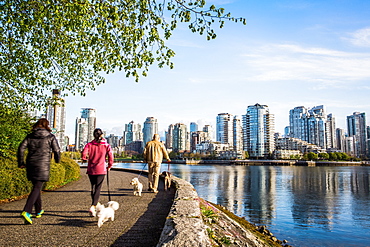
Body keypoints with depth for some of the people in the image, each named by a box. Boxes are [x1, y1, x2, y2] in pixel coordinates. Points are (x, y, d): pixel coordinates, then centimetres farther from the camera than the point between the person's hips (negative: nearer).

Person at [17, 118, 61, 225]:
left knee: (36, 187, 18)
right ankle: (26, 211, -21)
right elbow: (57, 150, -2)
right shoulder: (50, 137, -1)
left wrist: (21, 163, 6)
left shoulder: (30, 136, 8)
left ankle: (38, 211, 29)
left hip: (31, 165, 4)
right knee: (37, 188, -5)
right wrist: (57, 160, 17)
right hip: (43, 166, -4)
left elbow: (21, 148, 0)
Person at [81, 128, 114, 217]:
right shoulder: (106, 145, -1)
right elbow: (111, 156, -10)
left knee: (93, 188, 17)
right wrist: (109, 166, 5)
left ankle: (94, 205, 28)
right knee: (98, 189, 0)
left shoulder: (90, 144, 0)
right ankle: (93, 206, -17)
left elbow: (84, 152, -15)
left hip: (91, 169, 2)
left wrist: (84, 159, 7)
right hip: (101, 170, -2)